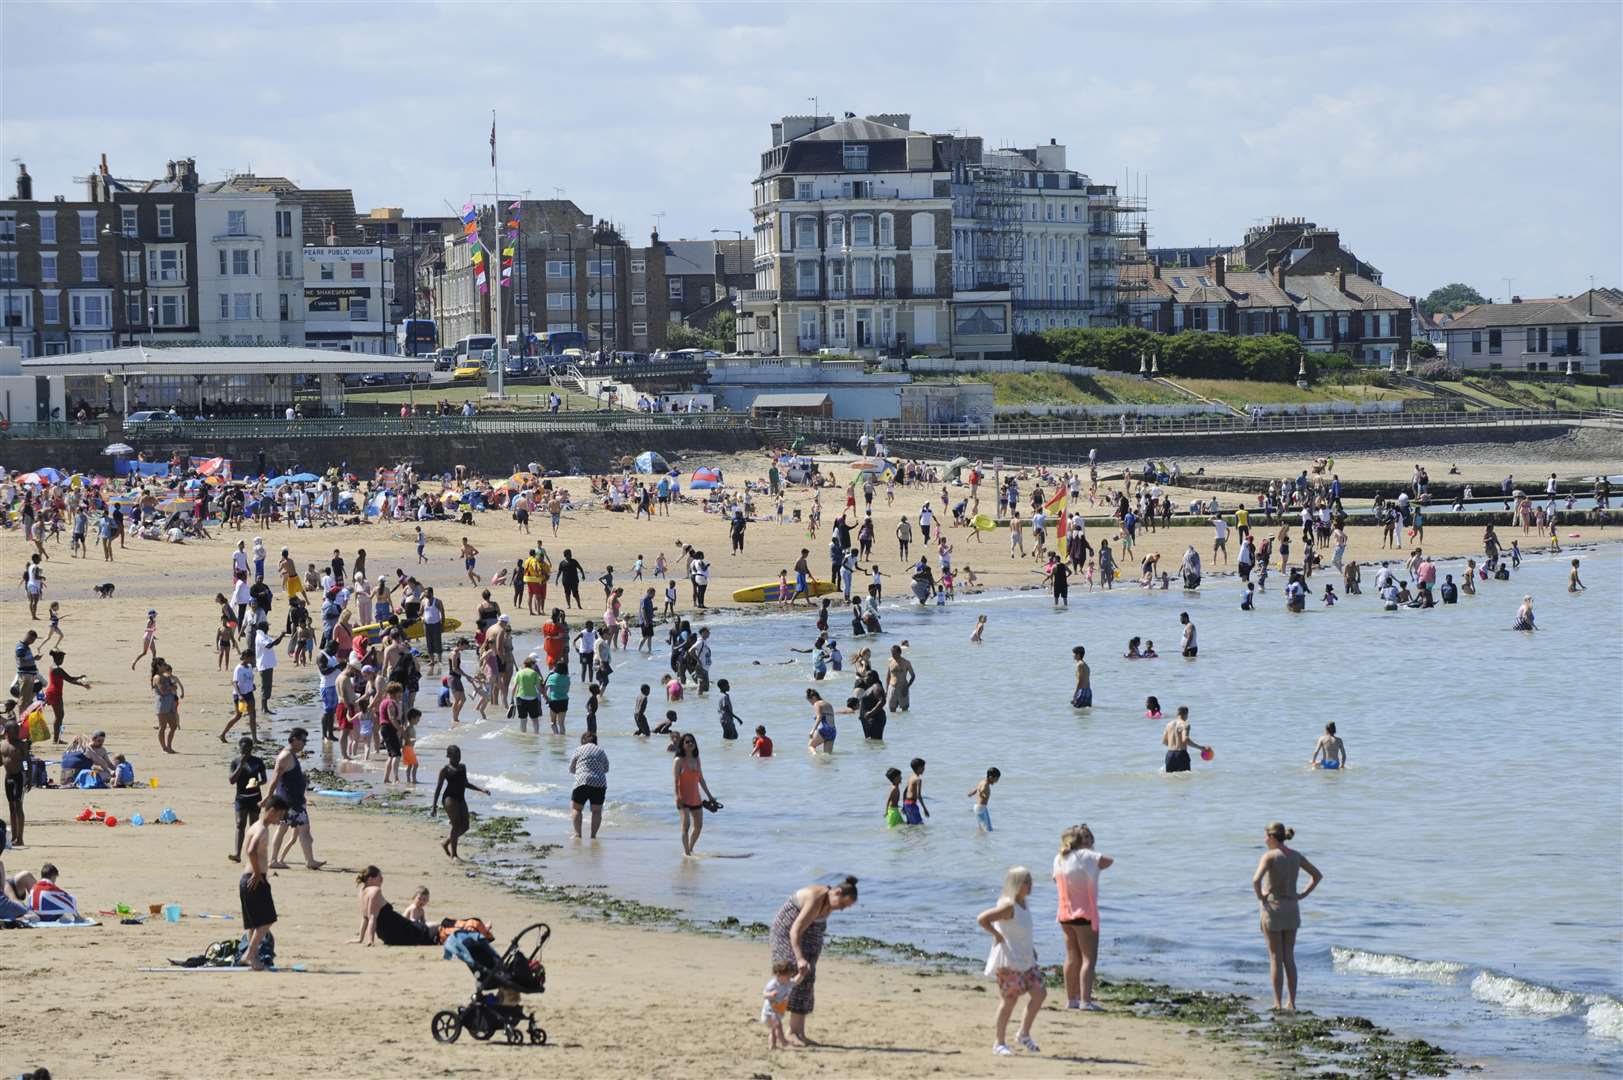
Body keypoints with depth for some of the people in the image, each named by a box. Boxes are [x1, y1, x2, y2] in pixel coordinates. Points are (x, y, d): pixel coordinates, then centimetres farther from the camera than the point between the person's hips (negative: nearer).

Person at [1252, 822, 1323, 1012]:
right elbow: (1317, 875, 14)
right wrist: (1303, 894, 11)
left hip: (1273, 907, -5)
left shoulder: (1269, 856, -14)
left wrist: (1260, 897, -11)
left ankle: (1277, 1003, 2)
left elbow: (1256, 880, -28)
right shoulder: (1296, 856, 5)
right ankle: (1291, 1003, 12)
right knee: (1289, 958, 11)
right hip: (1292, 908, 5)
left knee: (1275, 958, 1)